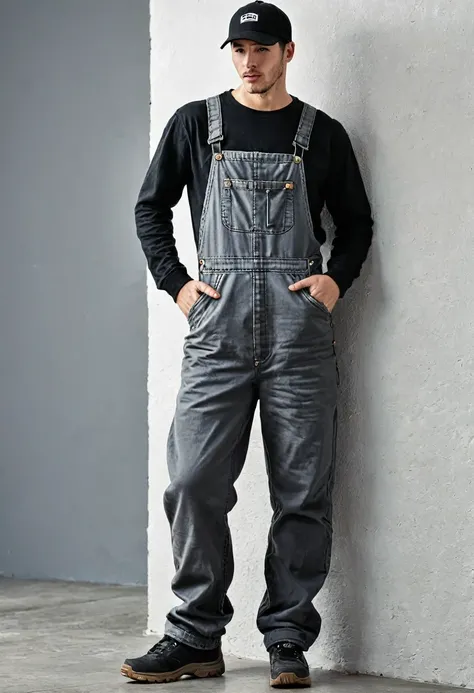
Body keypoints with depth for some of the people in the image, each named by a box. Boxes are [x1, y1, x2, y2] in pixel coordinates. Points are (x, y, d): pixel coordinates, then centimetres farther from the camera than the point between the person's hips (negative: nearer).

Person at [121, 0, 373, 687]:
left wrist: (336, 278, 1)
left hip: (301, 329, 0)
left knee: (302, 493, -1)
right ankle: (196, 637, 5)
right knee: (194, 482, -6)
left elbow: (356, 222, 18)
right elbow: (151, 207, 17)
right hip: (218, 327, 0)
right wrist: (175, 283, 5)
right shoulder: (196, 123, 11)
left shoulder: (323, 134, 11)